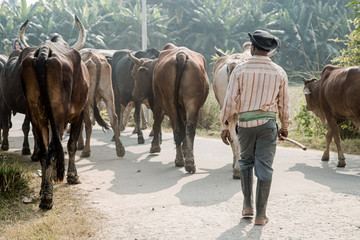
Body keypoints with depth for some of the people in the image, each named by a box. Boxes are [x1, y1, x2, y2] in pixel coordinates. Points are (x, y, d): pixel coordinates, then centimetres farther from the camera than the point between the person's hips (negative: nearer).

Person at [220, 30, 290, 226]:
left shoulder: (239, 70, -4)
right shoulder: (279, 73, 2)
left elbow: (230, 101, -4)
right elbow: (284, 104, 8)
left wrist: (225, 125, 4)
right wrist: (284, 126, 20)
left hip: (245, 122, 0)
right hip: (268, 123, 0)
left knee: (246, 161, 20)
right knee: (264, 167, 2)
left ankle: (247, 205, 16)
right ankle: (260, 215, 4)